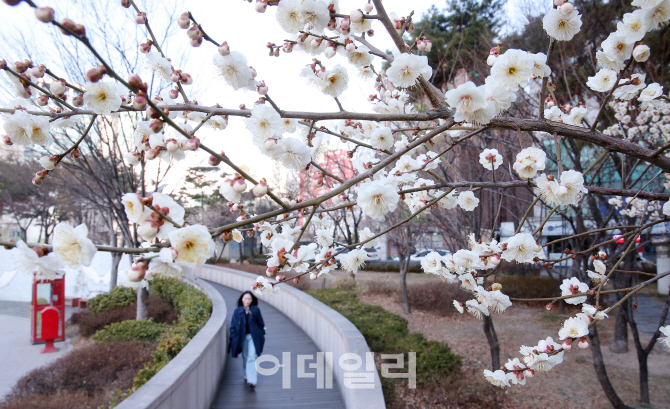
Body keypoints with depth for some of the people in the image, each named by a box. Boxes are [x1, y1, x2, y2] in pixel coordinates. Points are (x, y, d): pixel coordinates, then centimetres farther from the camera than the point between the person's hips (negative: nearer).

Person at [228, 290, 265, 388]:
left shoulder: (256, 310, -3)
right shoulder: (238, 311, -2)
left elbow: (261, 323, 4)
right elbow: (233, 325, 1)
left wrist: (261, 336, 3)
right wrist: (232, 338, -2)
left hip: (253, 337, -2)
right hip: (242, 337, 2)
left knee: (252, 357, -10)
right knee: (245, 357, 14)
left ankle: (252, 380, -11)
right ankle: (247, 374, 35)